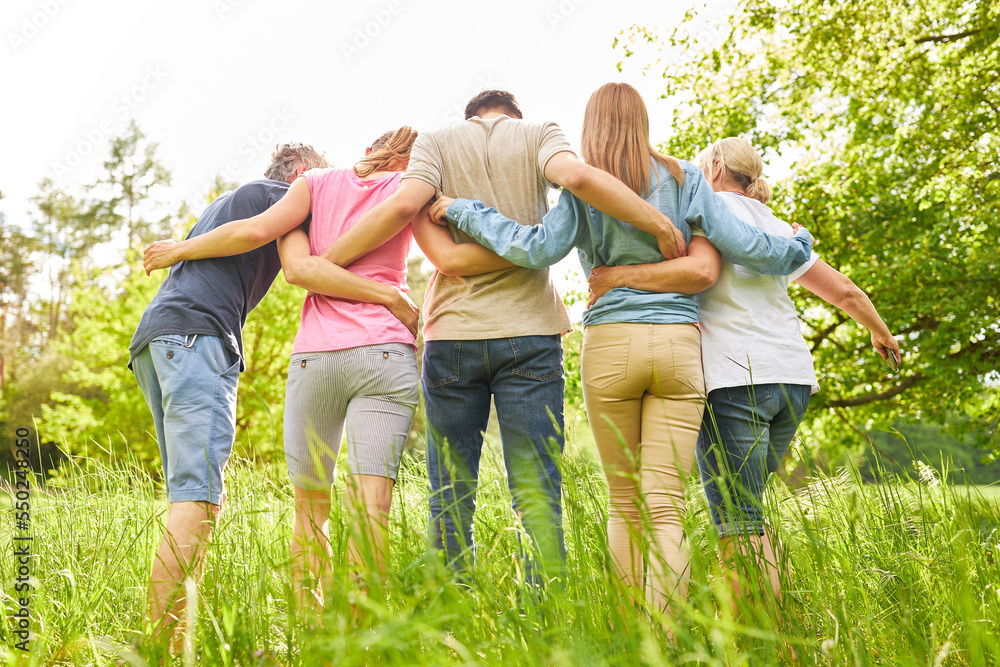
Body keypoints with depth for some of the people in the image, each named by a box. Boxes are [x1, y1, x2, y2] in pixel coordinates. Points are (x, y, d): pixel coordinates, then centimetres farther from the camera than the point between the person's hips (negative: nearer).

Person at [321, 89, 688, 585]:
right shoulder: (538, 135, 9)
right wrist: (660, 225, -8)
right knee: (537, 493, 1)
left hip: (452, 333, 1)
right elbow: (577, 176, -12)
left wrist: (323, 262, 0)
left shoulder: (437, 141, 10)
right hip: (529, 331, -1)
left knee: (450, 494, 7)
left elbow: (403, 205, -7)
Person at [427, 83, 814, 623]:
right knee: (666, 507, -2)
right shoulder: (683, 178, 8)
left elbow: (537, 248, -7)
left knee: (625, 503, 12)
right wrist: (797, 248, 25)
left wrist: (464, 211, 5)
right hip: (679, 343, 1)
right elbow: (740, 244, 6)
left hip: (610, 341, 0)